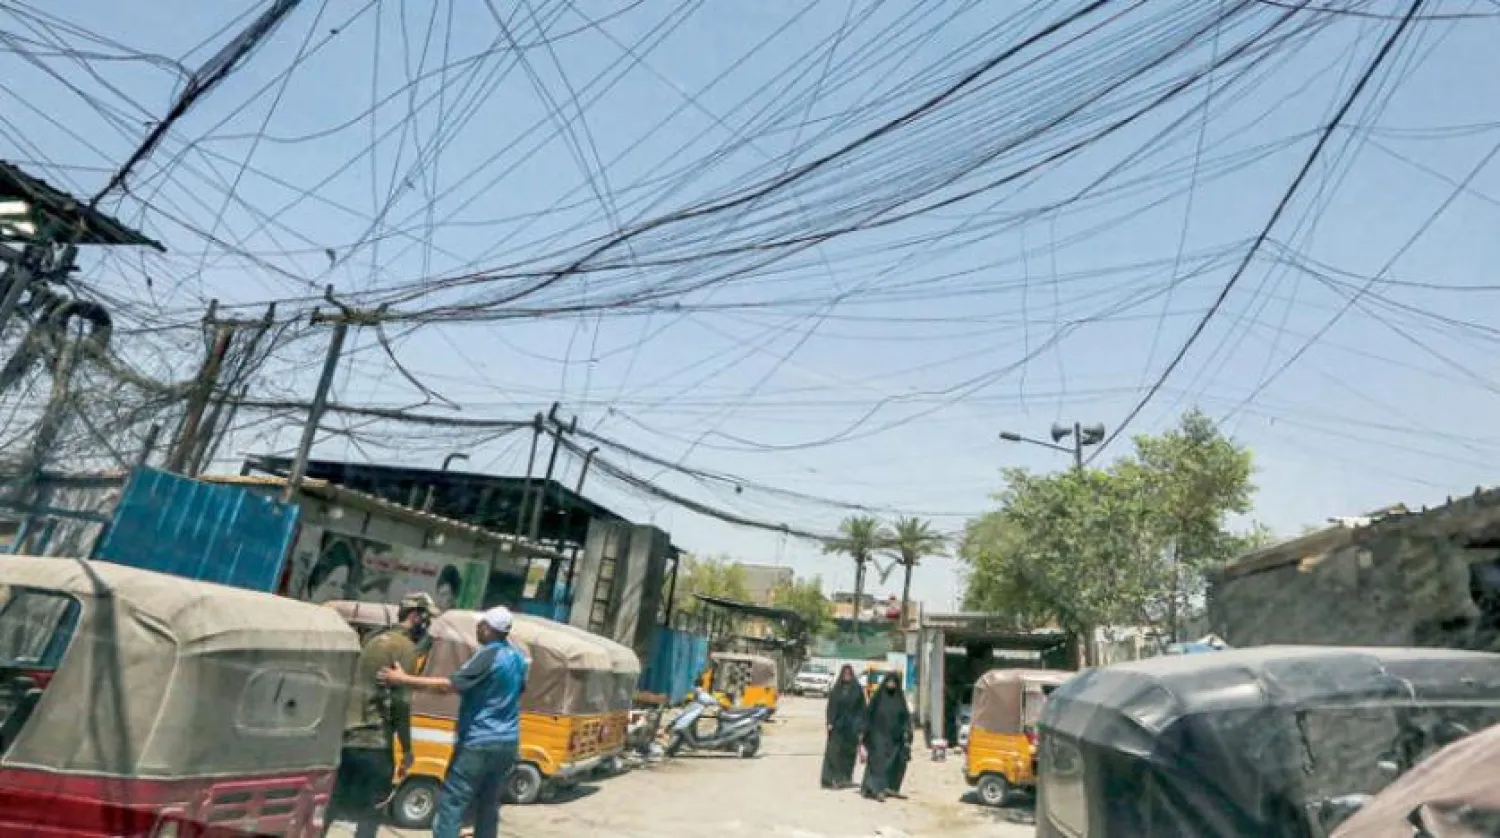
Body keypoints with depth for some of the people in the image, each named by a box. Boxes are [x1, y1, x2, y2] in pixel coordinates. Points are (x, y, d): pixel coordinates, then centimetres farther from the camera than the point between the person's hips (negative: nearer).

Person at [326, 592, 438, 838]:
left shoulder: (374, 638, 14)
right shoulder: (404, 646, -12)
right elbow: (400, 701, -16)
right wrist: (407, 749, -10)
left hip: (346, 736, 8)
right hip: (374, 740, -8)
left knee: (333, 804, 20)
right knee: (371, 812, 3)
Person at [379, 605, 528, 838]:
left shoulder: (488, 655, -18)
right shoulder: (517, 657, 7)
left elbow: (448, 685, -24)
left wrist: (403, 679, -19)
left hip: (479, 743, -8)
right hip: (508, 742, 8)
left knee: (451, 802, 0)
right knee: (489, 805, 17)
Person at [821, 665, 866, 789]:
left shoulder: (857, 689, 3)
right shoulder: (836, 689, 4)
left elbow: (861, 708, 2)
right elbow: (831, 706, 2)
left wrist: (861, 725, -4)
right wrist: (830, 722, -7)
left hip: (852, 725, 0)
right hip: (837, 724, 0)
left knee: (849, 751, 3)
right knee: (835, 750, -7)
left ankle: (846, 778, 14)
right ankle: (835, 778, -5)